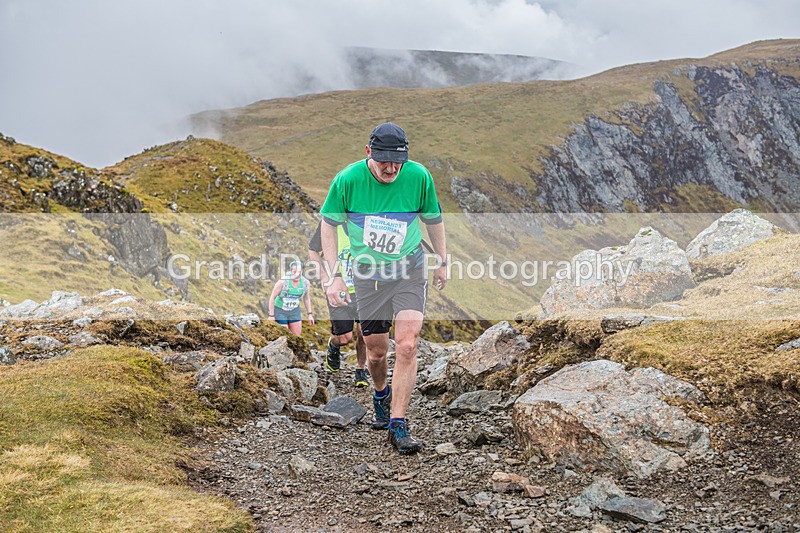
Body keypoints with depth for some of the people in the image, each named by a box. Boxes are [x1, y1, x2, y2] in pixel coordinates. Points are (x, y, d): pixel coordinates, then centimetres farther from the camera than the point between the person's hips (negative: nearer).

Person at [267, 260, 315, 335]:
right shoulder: (283, 281, -26)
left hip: (294, 311, 4)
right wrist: (271, 316, -14)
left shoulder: (305, 282, -13)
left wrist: (310, 314, 5)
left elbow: (306, 298, 5)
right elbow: (272, 298, -16)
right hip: (280, 310, -4)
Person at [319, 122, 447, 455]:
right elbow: (329, 224, -1)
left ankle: (398, 424, -7)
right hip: (368, 274, 0)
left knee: (407, 346, -15)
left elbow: (433, 218, 5)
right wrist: (334, 276, -7)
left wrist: (442, 263, 14)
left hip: (410, 269, 0)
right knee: (376, 352, 10)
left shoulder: (419, 176, -13)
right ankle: (381, 395, 43)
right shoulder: (348, 179, -15)